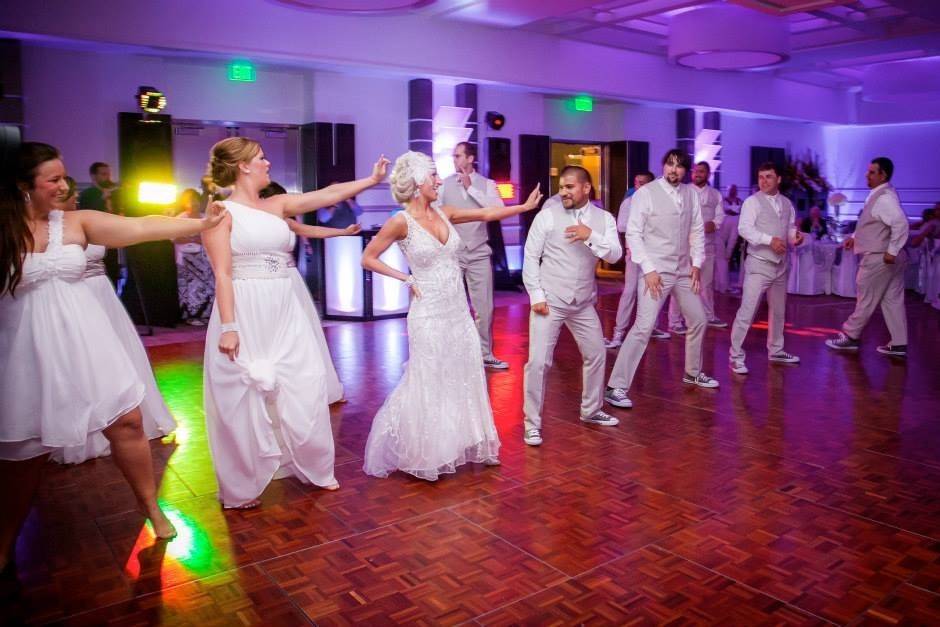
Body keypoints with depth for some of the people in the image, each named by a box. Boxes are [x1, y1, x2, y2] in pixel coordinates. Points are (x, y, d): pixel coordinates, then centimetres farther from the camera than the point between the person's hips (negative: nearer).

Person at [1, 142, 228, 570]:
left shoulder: (77, 222, -1)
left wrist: (201, 223, -12)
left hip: (84, 342, 2)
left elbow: (140, 228, -8)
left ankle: (150, 506, 27)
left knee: (126, 421, 5)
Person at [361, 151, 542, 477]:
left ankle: (457, 446, 30)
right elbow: (368, 258, -6)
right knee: (429, 385, 2)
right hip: (429, 312, -7)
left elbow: (486, 214, 13)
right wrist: (407, 280, -8)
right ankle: (419, 452, 21)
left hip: (458, 309, 7)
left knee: (464, 379, 14)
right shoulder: (401, 222, -12)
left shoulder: (444, 213, 6)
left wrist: (525, 206, 13)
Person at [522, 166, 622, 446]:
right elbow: (530, 257, -6)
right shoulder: (547, 215, -7)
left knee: (596, 354, 15)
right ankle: (532, 423, 6)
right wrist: (536, 295, -12)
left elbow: (614, 256, -9)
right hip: (550, 300, -4)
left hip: (583, 302, 4)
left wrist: (591, 236, -25)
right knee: (538, 362, -9)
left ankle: (591, 410, 37)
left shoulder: (604, 218, 2)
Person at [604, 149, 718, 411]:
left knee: (698, 321, 18)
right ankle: (616, 387, -9)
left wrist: (697, 263, 4)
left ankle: (692, 373, 40)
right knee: (643, 327, -15)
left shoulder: (691, 193, 6)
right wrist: (648, 269, -17)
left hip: (684, 270, 7)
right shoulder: (646, 193, -10)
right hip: (656, 271, -6)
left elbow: (697, 230, 12)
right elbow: (633, 234, -12)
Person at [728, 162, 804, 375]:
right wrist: (770, 240, -29)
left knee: (778, 311, 18)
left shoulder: (786, 203, 12)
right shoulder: (752, 201, -7)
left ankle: (775, 350, 33)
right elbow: (744, 229, -18)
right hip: (759, 264, -7)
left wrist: (796, 235, -8)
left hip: (781, 265, 7)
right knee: (747, 311, -11)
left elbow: (790, 227, 16)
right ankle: (735, 355, -5)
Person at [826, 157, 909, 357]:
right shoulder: (879, 195, 12)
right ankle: (898, 344, 15)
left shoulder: (884, 198, -19)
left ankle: (850, 336, 15)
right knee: (892, 300, 10)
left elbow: (901, 224, -28)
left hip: (879, 258, -10)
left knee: (866, 299, 3)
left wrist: (892, 251, -27)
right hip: (885, 257, 10)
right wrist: (855, 237, 17)